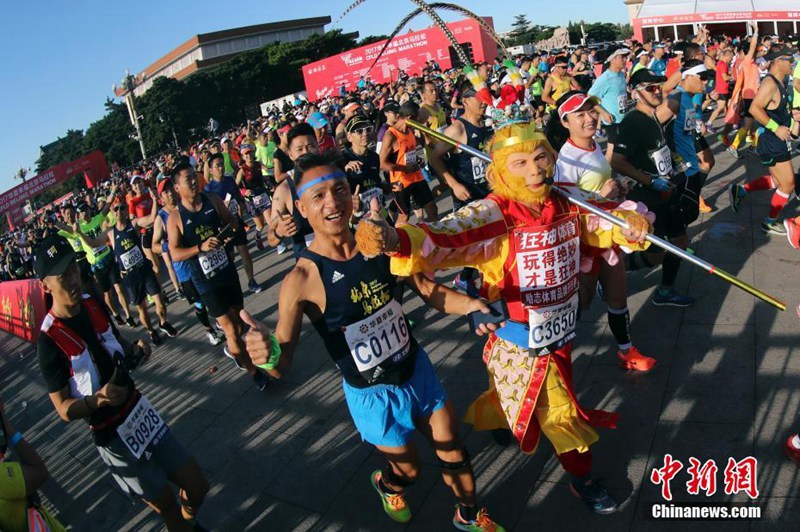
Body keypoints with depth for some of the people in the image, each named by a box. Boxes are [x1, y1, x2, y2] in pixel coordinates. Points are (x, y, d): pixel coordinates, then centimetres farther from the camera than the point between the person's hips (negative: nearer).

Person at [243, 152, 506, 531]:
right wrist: (267, 353, -47)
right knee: (409, 469, 20)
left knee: (454, 454, 20)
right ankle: (386, 485, 58)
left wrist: (468, 304, -22)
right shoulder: (302, 279, -25)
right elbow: (284, 361, -24)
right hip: (372, 394, -3)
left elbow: (428, 291, -3)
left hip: (417, 370, 4)